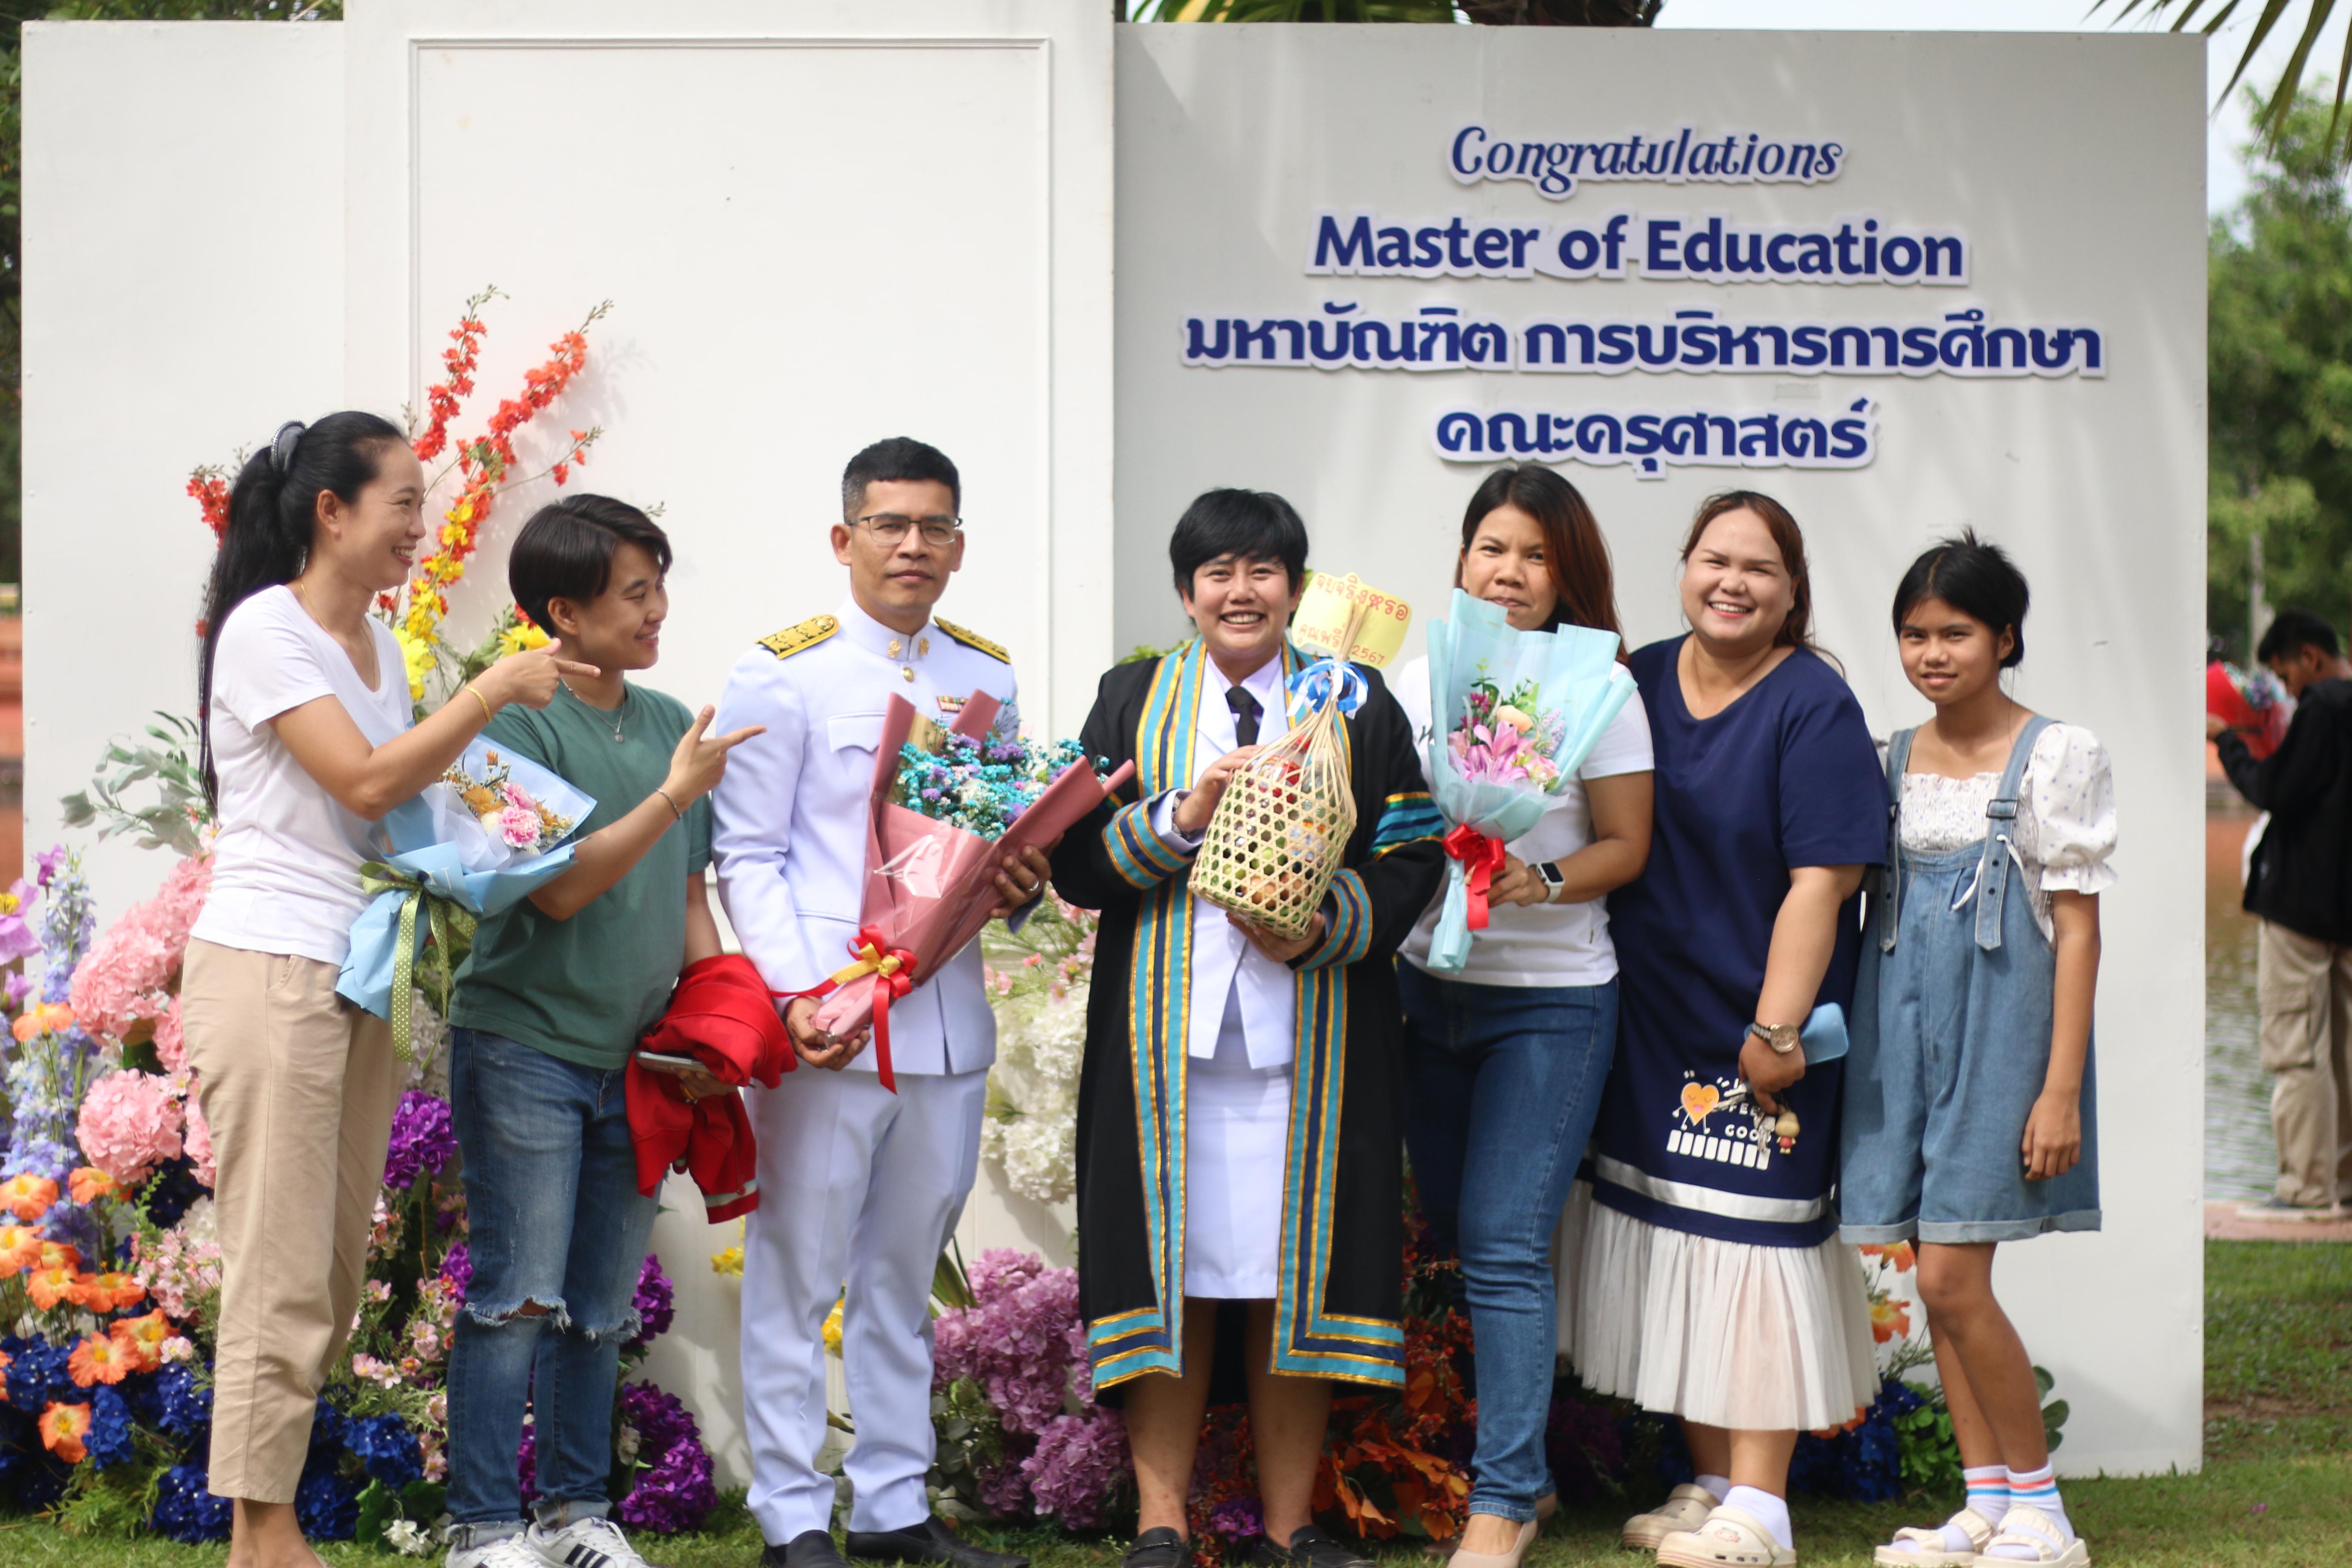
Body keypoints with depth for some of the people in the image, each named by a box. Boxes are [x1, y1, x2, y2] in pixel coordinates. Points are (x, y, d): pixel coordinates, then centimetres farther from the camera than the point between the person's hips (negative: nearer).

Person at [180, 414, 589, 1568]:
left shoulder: (376, 644, 16)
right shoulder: (265, 628, -9)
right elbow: (362, 782, -16)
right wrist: (493, 690, -13)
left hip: (363, 979, 8)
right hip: (270, 972, -8)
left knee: (335, 1269, 8)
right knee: (282, 1271, -7)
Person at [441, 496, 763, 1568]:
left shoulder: (671, 724, 12)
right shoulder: (521, 722, -9)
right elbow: (558, 886, -16)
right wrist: (674, 795, -18)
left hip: (630, 1059, 6)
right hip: (525, 1047, -6)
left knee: (602, 1306, 11)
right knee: (518, 1297, -6)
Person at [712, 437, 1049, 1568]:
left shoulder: (987, 677, 14)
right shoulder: (784, 672, -2)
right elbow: (748, 858, -5)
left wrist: (1020, 883, -1)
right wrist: (798, 994, -17)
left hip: (948, 1018, 5)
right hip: (826, 1020, -5)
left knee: (904, 1272, 12)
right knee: (797, 1270, -1)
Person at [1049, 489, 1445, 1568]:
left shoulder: (1357, 709, 9)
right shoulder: (1133, 702, 10)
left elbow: (1412, 860, 3)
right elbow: (1073, 861, 3)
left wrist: (1323, 928, -14)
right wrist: (1181, 818, -13)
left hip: (1309, 1027, 0)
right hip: (1166, 1029, 0)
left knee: (1294, 1271, 2)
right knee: (1170, 1263, 0)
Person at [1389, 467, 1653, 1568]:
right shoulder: (1417, 678, 7)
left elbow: (1626, 845, -3)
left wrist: (1540, 882, -19)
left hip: (1551, 1000, -4)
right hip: (1429, 987, 5)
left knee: (1505, 1245, -9)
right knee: (1449, 1231, 9)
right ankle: (1522, 1463, 23)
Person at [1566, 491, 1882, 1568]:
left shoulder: (1812, 705, -10)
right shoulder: (1641, 682, 8)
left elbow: (1823, 877, -15)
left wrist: (1777, 1028, -19)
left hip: (1757, 1027, -6)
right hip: (1650, 1023, 6)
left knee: (1750, 1235, -5)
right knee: (1673, 1238, 10)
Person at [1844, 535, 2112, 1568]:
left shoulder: (2058, 757, -4)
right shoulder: (1892, 763, 10)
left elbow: (2077, 929, -6)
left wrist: (2062, 1090, -12)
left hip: (1998, 1023, -5)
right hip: (1902, 1025, 5)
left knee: (1953, 1280, -11)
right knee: (1939, 1286, 5)